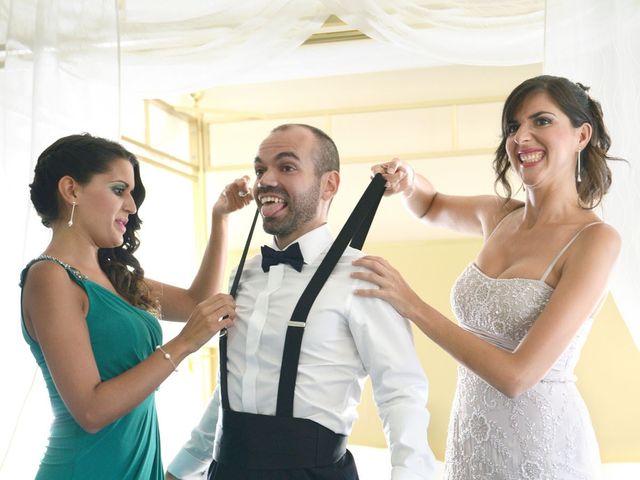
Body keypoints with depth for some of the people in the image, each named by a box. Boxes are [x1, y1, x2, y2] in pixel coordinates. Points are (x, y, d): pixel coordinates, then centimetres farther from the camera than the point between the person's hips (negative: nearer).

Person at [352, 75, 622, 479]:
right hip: (471, 434, 6)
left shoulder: (595, 240, -17)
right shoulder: (499, 216, 2)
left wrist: (412, 304, -20)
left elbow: (517, 374, -23)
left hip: (542, 447, -6)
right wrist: (408, 180, 1)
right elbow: (431, 206, 24)